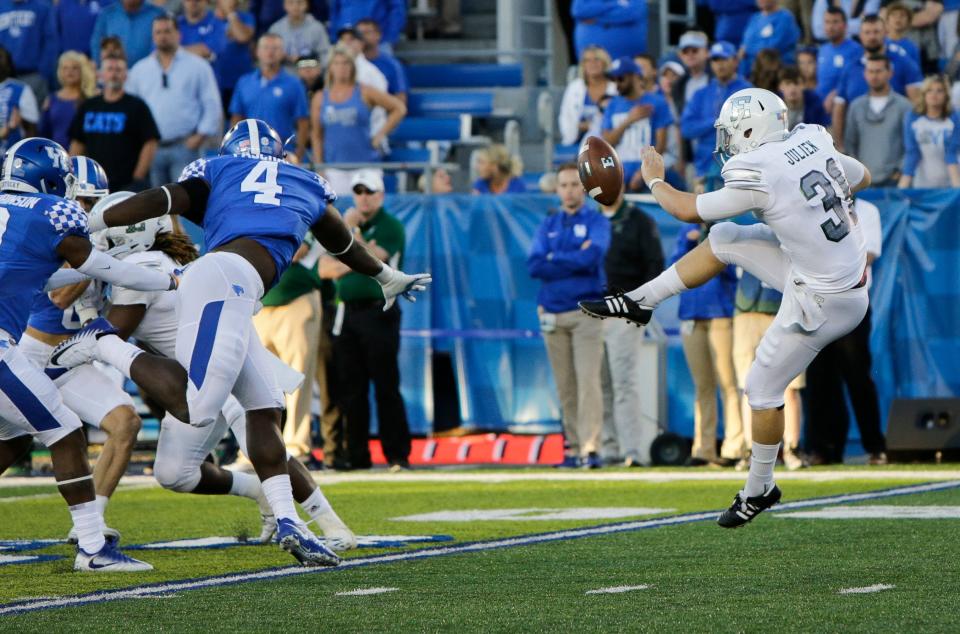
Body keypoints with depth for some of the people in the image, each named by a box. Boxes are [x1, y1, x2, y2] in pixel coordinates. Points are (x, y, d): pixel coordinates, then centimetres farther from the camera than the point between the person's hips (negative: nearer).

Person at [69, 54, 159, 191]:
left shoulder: (137, 107, 1)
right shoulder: (87, 107, 13)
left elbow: (150, 144, -4)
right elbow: (77, 144, 16)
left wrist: (137, 179, -11)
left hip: (128, 185, -4)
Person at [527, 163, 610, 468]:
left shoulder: (597, 221, 4)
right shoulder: (548, 225, 14)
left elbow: (593, 255, -15)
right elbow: (534, 266, 0)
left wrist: (554, 259, -6)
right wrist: (575, 261, -8)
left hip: (586, 312, -4)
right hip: (552, 314, 4)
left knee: (588, 380, -14)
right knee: (565, 386, 4)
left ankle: (590, 447, -20)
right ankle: (573, 448, 8)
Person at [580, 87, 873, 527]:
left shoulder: (758, 178, -23)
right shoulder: (813, 142, -2)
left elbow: (688, 211, -8)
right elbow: (863, 178, 17)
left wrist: (655, 180, 9)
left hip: (823, 302, -8)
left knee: (763, 389, 8)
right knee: (723, 240, 11)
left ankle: (759, 489, 24)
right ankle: (640, 301, 24)